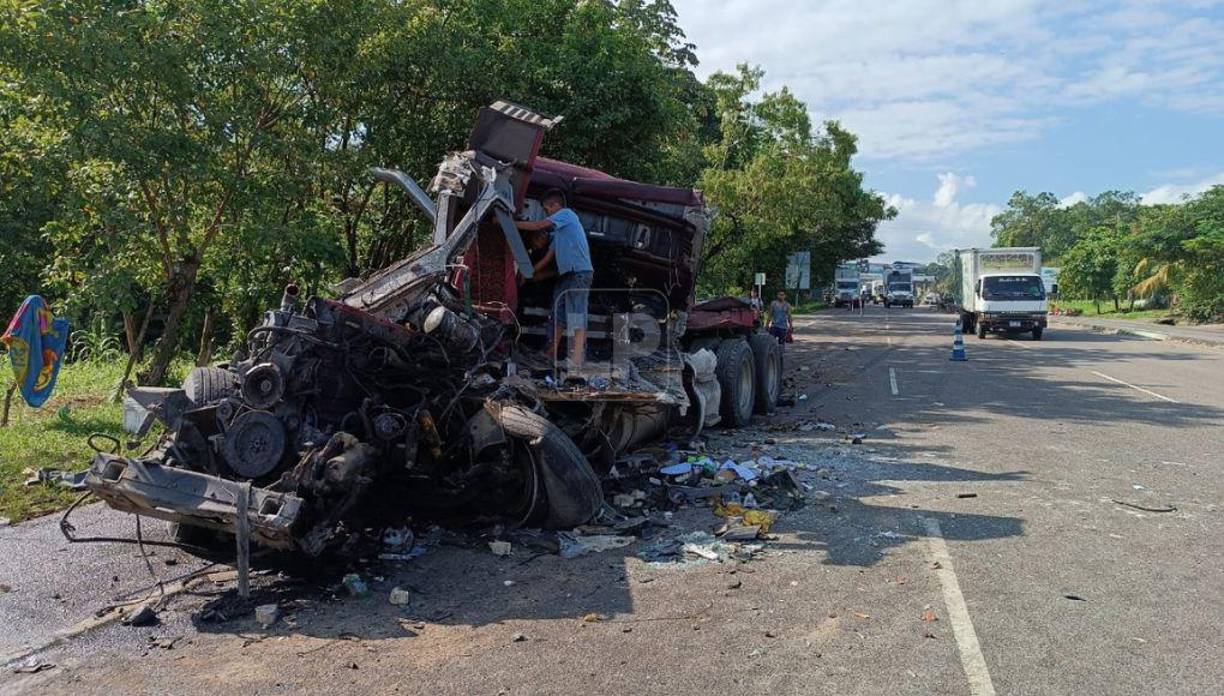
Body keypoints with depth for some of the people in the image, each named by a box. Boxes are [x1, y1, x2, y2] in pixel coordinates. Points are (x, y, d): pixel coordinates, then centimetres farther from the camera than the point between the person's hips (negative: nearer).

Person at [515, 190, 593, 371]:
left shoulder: (566, 214, -2)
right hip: (566, 274, 10)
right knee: (558, 315, 13)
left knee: (576, 314, -15)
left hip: (579, 271, -10)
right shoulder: (557, 231, 26)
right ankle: (551, 354, 22)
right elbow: (548, 258, 26)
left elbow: (537, 225, -12)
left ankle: (577, 358, -21)